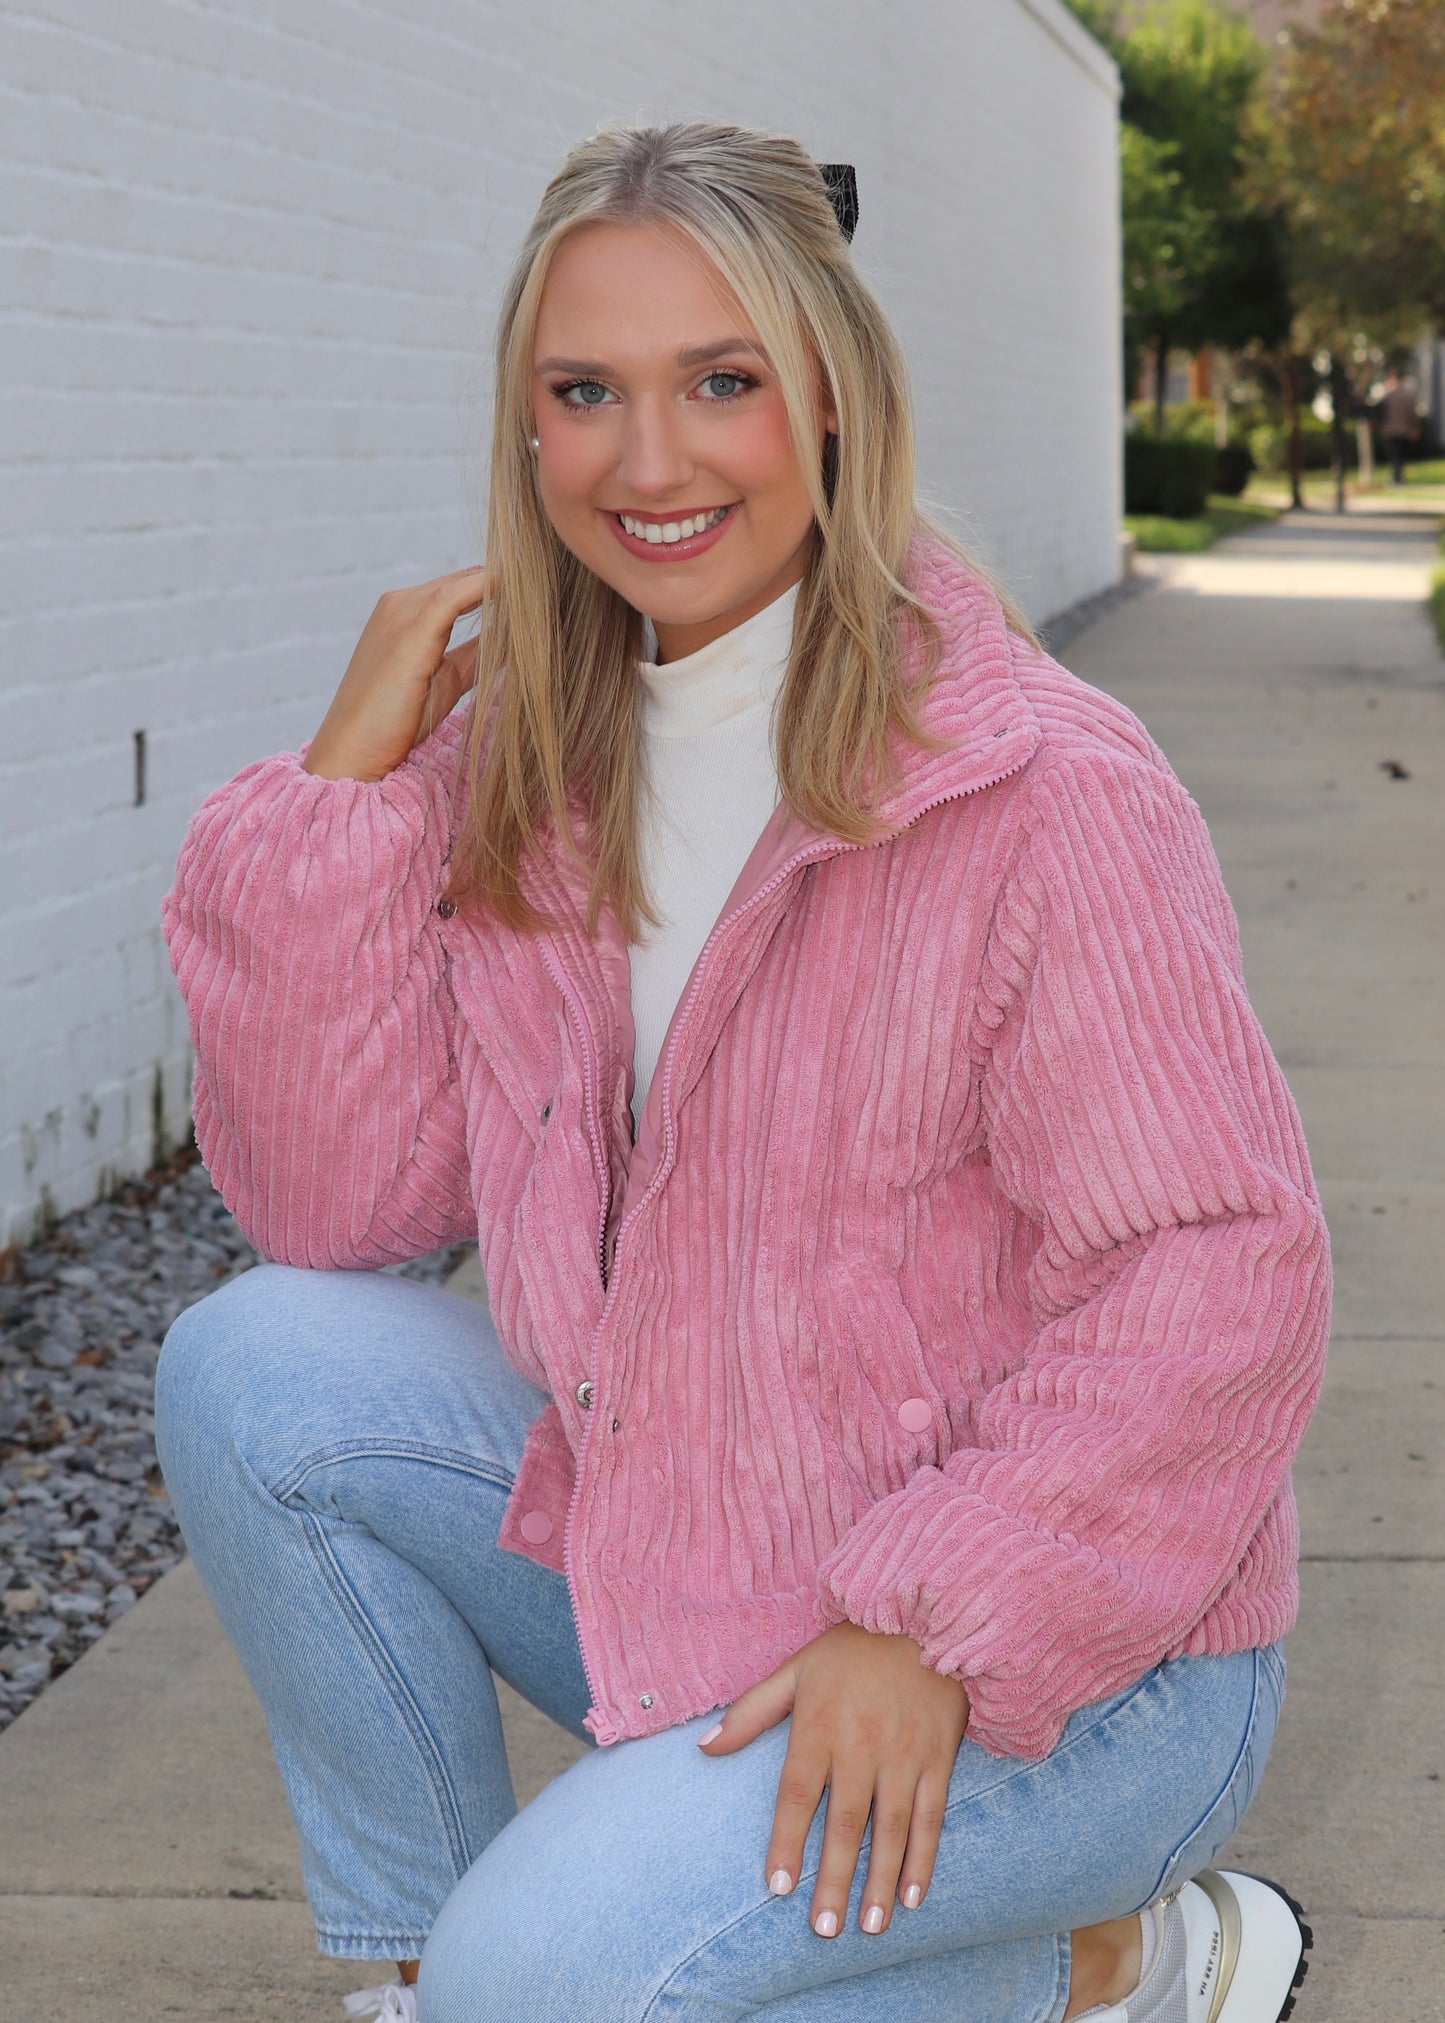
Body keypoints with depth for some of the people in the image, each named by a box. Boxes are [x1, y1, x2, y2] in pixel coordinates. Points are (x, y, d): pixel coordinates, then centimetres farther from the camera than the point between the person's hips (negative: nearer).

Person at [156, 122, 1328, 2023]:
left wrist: (936, 1621, -24)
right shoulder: (520, 764, 1)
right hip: (664, 1548, 6)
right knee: (253, 1369, -11)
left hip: (1066, 1651, -6)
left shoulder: (1046, 790, -19)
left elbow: (1219, 1279, -20)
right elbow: (335, 1201, -4)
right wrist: (345, 784, -11)